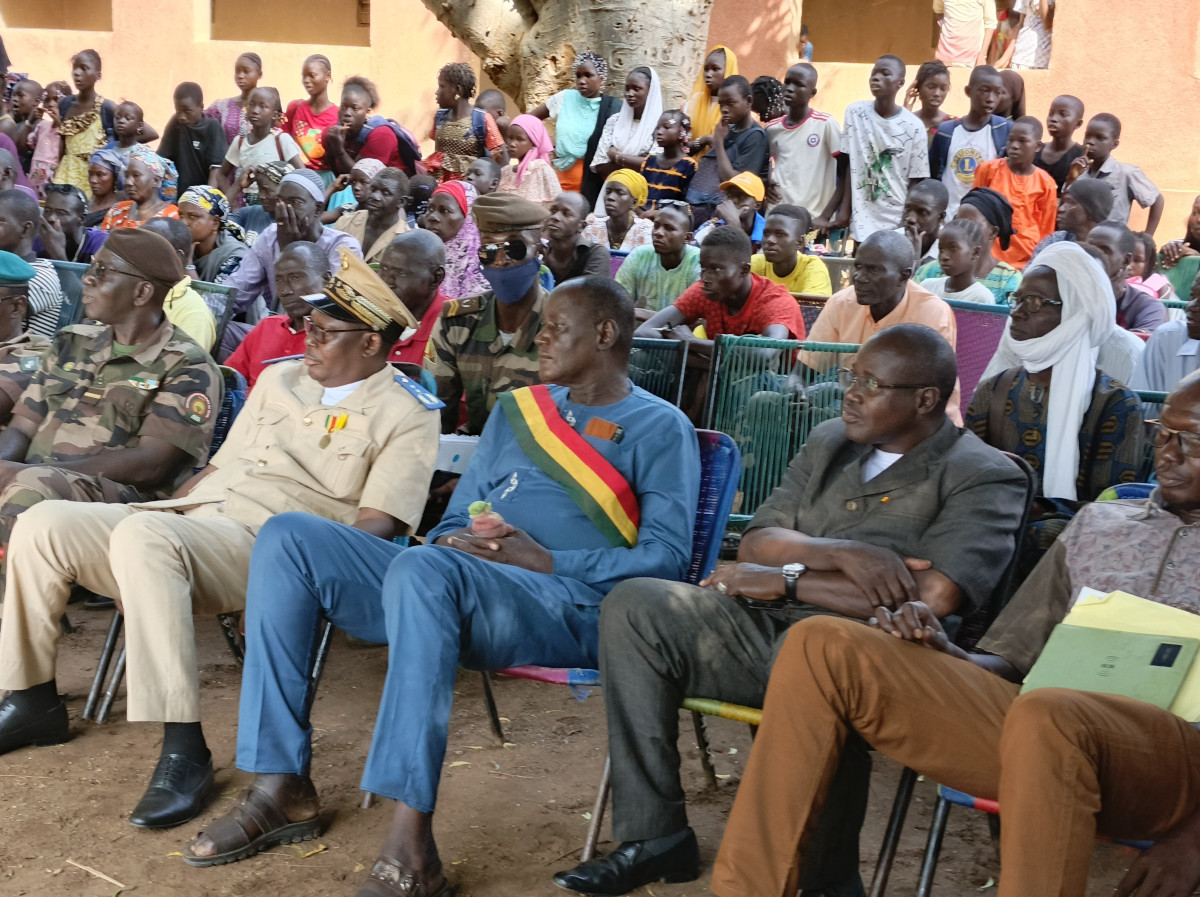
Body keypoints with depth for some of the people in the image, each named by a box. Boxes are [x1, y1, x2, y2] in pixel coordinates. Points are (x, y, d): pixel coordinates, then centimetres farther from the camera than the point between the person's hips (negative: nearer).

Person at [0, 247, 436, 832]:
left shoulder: (406, 418, 0)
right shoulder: (280, 378, 23)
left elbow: (377, 527, -10)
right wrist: (162, 508, 11)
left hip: (266, 545, -7)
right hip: (189, 519, 7)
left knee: (142, 535, -36)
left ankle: (183, 751, -35)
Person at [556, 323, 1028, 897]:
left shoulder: (983, 478, -3)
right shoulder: (829, 443, 18)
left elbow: (931, 598, -18)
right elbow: (754, 546, 9)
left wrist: (786, 579, -10)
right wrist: (840, 554, -13)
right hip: (767, 629, 7)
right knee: (633, 606, -12)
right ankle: (654, 835, -10)